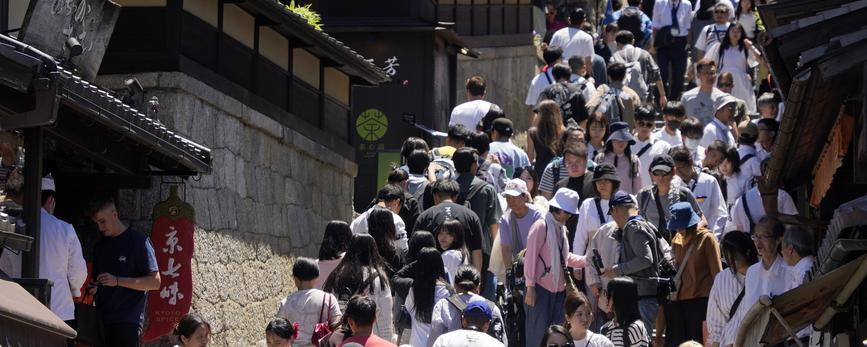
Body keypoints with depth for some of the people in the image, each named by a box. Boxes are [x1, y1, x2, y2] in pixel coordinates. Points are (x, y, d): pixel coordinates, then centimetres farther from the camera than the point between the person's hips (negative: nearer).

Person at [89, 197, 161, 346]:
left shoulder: (138, 241, -3)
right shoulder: (100, 246, 18)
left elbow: (155, 282, -8)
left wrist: (117, 281, -16)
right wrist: (93, 288, 1)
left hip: (128, 320, -6)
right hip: (102, 319, 6)